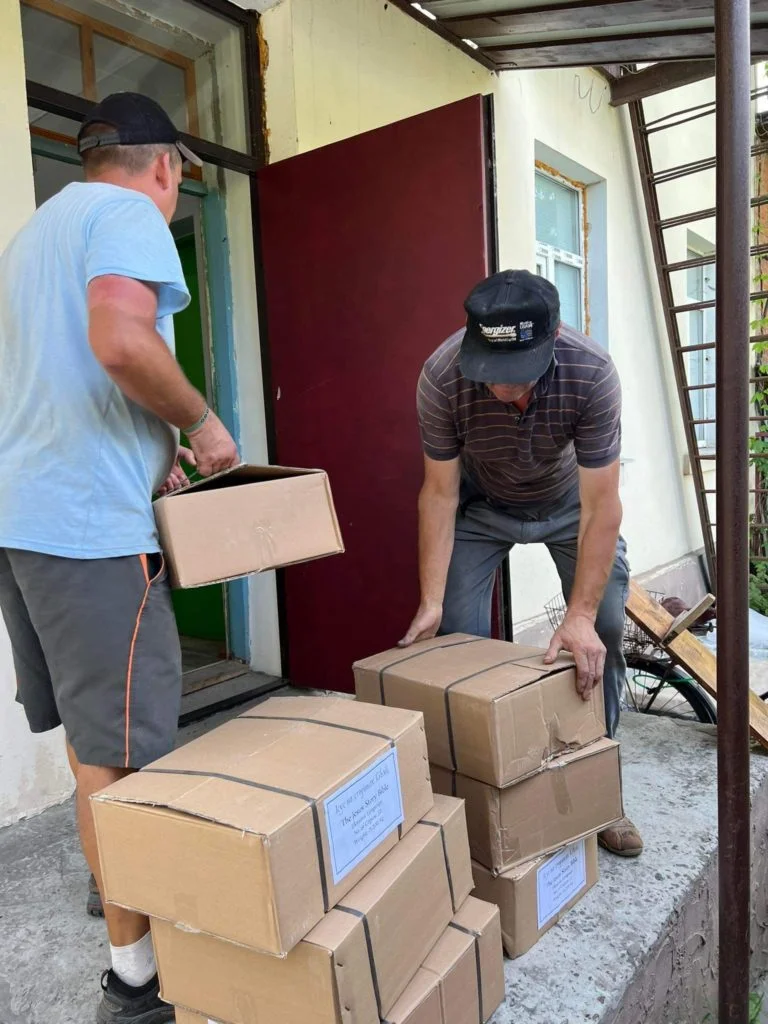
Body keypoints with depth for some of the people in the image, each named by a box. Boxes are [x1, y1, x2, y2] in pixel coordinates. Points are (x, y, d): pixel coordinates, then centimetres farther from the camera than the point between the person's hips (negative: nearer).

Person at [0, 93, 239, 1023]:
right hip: (89, 522, -9)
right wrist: (201, 424, -9)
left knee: (87, 731, 20)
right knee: (121, 748, -1)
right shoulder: (130, 214, -5)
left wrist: (147, 450, 22)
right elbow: (123, 342, -24)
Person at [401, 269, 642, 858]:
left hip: (569, 500, 0)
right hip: (481, 505, 0)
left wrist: (581, 616, -36)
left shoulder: (591, 373, -34)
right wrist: (431, 601, -25)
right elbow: (440, 493, -22)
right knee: (458, 637, -9)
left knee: (605, 631, -8)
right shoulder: (442, 377, -32)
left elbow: (600, 507, -30)